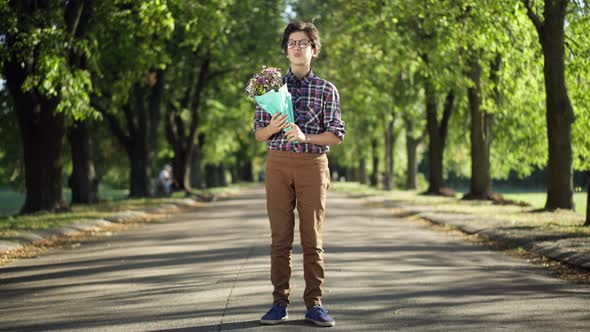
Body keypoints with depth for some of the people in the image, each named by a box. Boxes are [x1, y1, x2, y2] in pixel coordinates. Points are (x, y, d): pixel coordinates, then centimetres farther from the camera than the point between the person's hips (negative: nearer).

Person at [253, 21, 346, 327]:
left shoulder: (326, 89, 6)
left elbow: (336, 135, 0)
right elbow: (258, 133, 11)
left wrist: (304, 137, -15)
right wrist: (272, 127, -12)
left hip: (312, 164, -1)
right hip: (278, 163, 1)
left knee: (312, 238, 0)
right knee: (280, 237, 1)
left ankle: (314, 304, 4)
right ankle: (280, 303, 5)